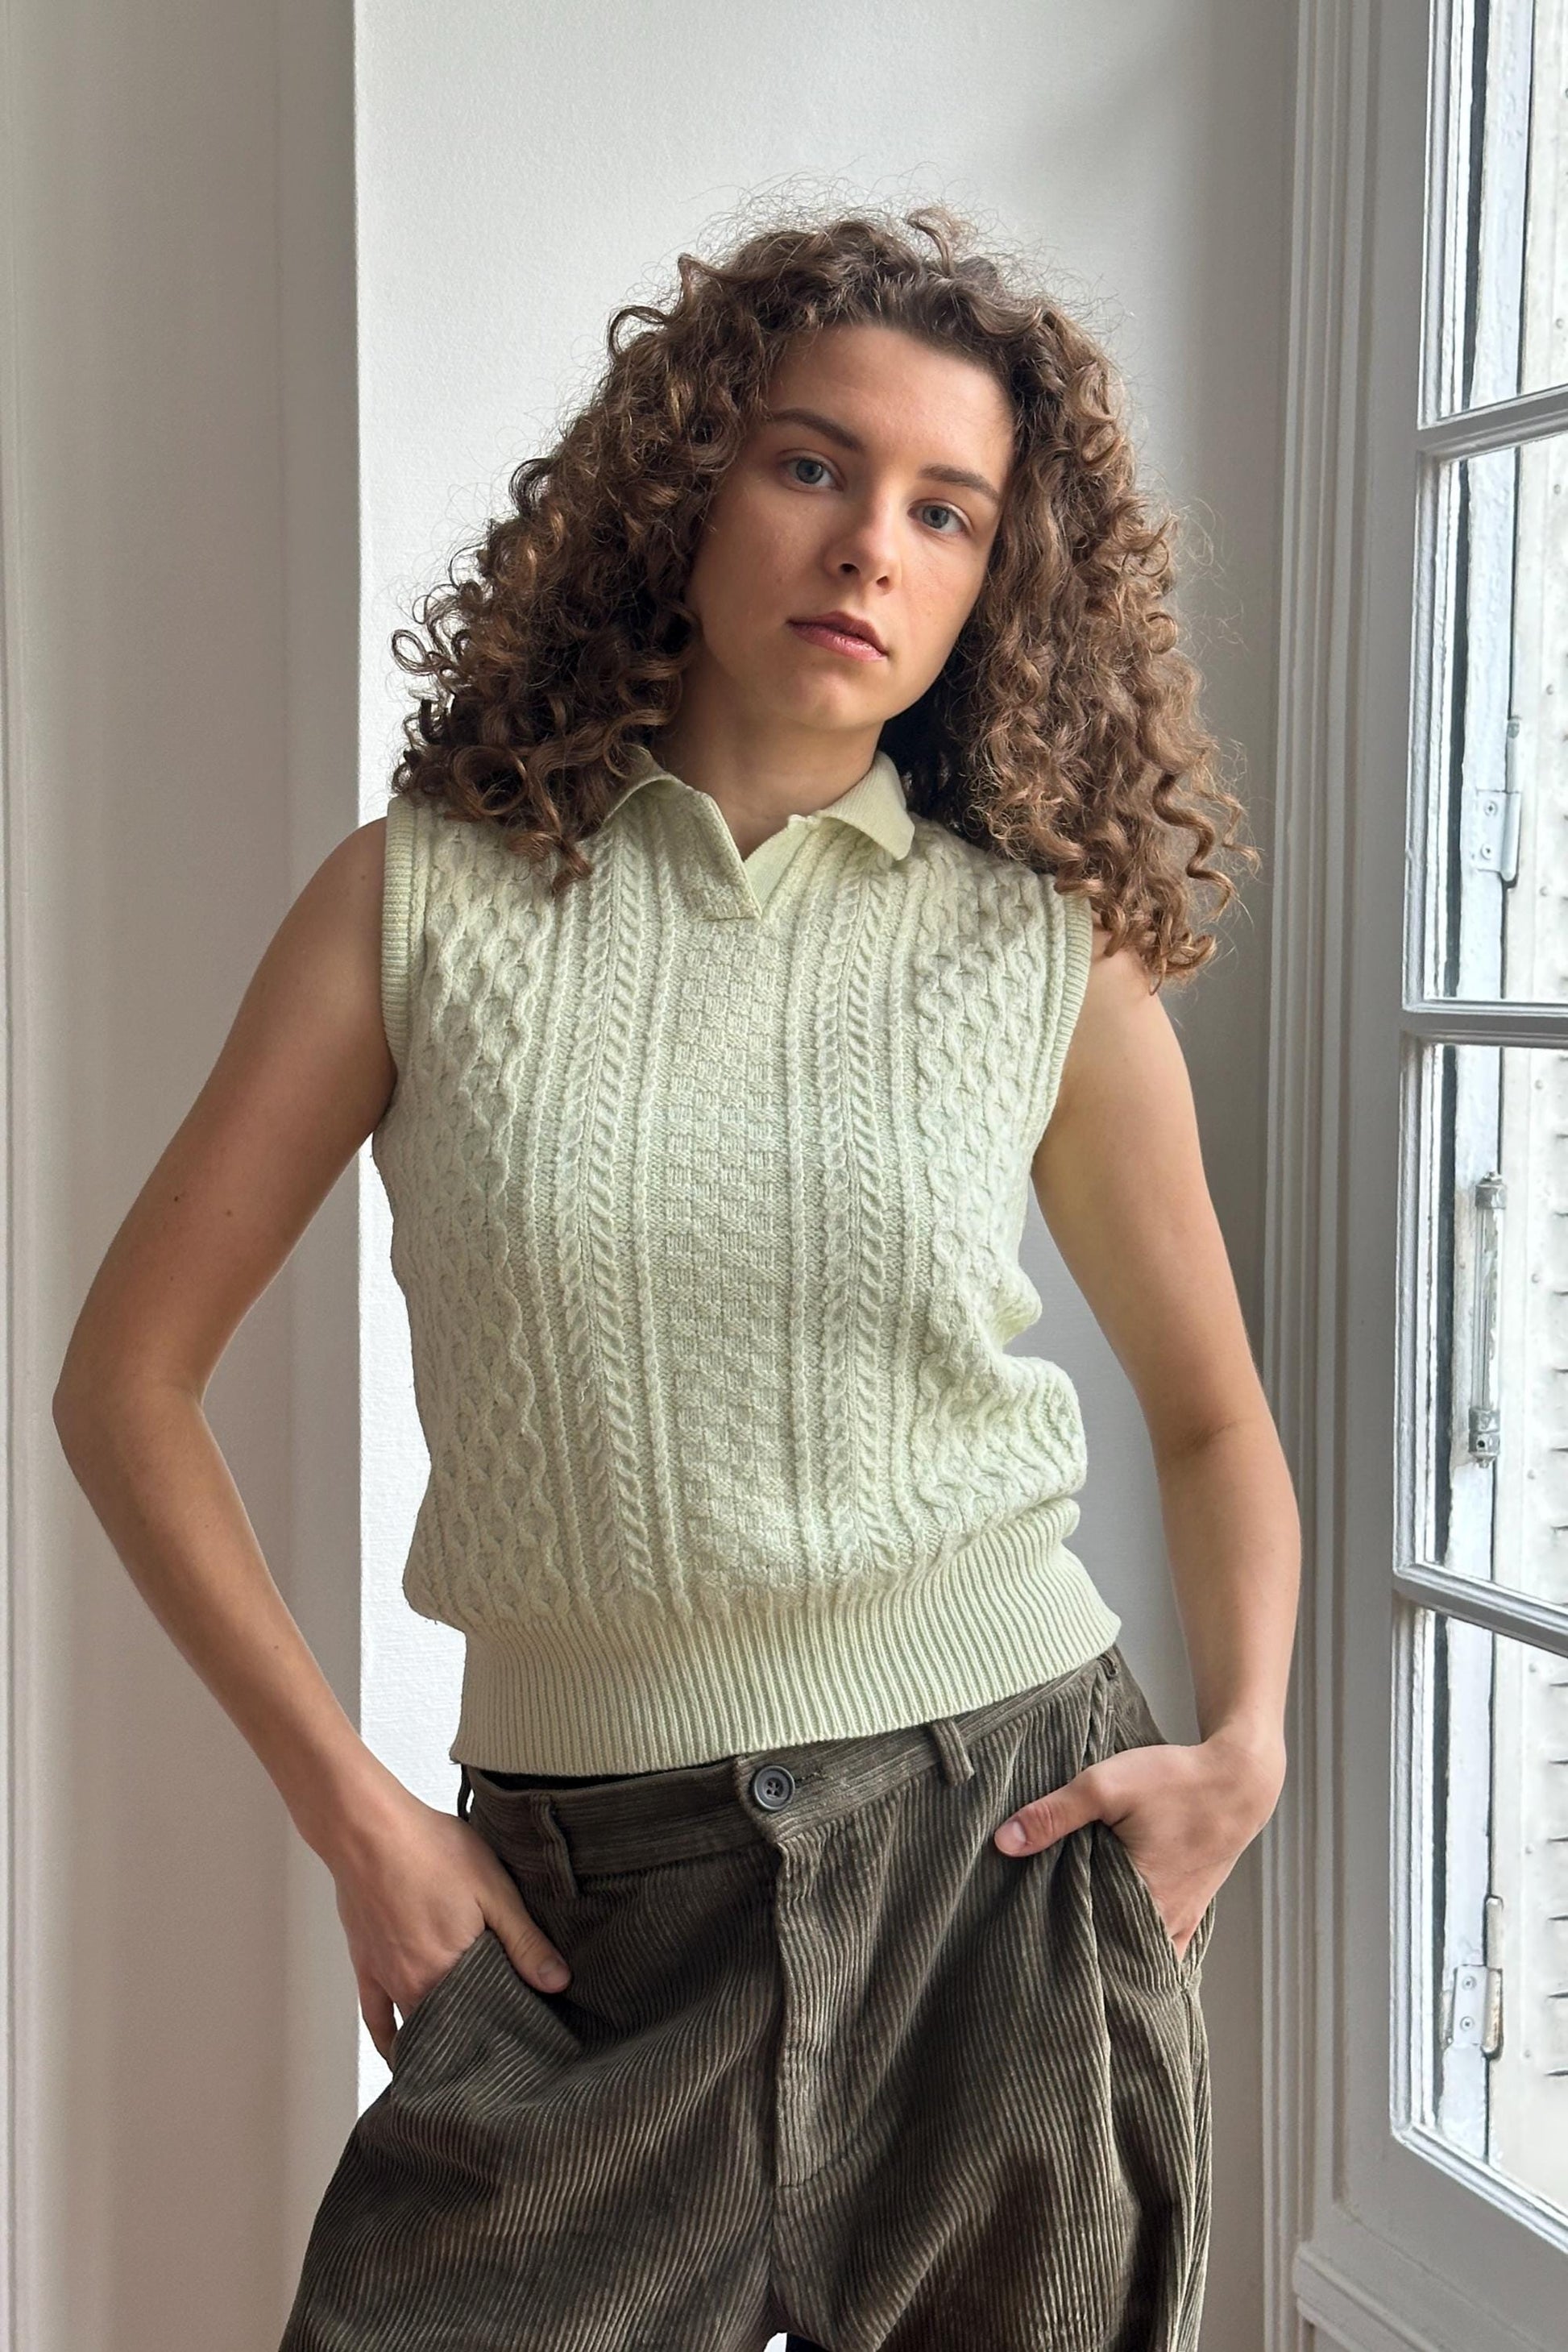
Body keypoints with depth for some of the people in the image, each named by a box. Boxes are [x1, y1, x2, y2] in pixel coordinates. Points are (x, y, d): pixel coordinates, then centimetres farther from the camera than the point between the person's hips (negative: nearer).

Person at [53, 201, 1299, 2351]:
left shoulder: (1052, 948, -1)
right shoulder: (429, 897, -4)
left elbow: (1211, 1417, 12)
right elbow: (128, 1382, 0)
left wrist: (1246, 1745, -4)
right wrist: (357, 1813, -5)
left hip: (1011, 1849, 1)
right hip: (587, 1889, 0)